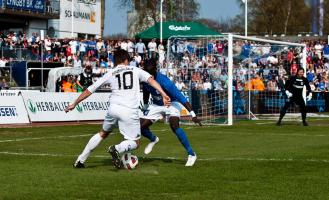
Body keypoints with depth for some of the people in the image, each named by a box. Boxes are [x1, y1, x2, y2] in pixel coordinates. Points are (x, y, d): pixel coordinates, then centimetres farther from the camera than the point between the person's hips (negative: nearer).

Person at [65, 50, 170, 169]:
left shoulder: (110, 74, 15)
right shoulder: (136, 71, 13)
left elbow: (90, 90, 16)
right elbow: (151, 80, -3)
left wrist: (74, 104, 24)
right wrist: (163, 94, -12)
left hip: (113, 108, 3)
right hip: (130, 111, -3)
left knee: (103, 133, 27)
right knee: (135, 143, 10)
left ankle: (80, 160, 25)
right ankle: (117, 149, -22)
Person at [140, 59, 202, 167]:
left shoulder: (163, 81, -34)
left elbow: (180, 97, -34)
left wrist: (193, 114, -38)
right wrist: (145, 106, 15)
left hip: (172, 103, -6)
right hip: (157, 104, 6)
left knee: (174, 125, -31)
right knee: (141, 126, -3)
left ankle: (191, 154, -22)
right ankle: (153, 139, 34)